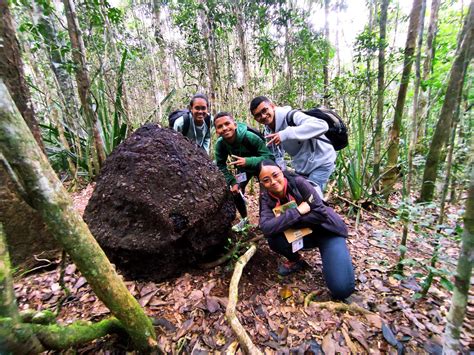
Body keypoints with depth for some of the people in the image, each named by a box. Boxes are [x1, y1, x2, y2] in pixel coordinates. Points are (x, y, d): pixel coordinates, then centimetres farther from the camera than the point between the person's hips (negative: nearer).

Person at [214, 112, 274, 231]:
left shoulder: (250, 137, -39)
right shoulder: (220, 143, -27)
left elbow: (269, 157, -37)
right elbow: (220, 165, -15)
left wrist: (248, 161, -51)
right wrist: (232, 182, -23)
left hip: (260, 166, -3)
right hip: (243, 168, 4)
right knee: (235, 191, -2)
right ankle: (244, 219, 24)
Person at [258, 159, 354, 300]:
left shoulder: (298, 182, -22)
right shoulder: (266, 197, -13)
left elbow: (320, 213, -24)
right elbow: (266, 228, -27)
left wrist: (283, 222, -25)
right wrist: (297, 211, -31)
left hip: (326, 230, -3)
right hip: (304, 234, 4)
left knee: (341, 289, -19)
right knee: (274, 240, -25)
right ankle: (296, 260, 7)